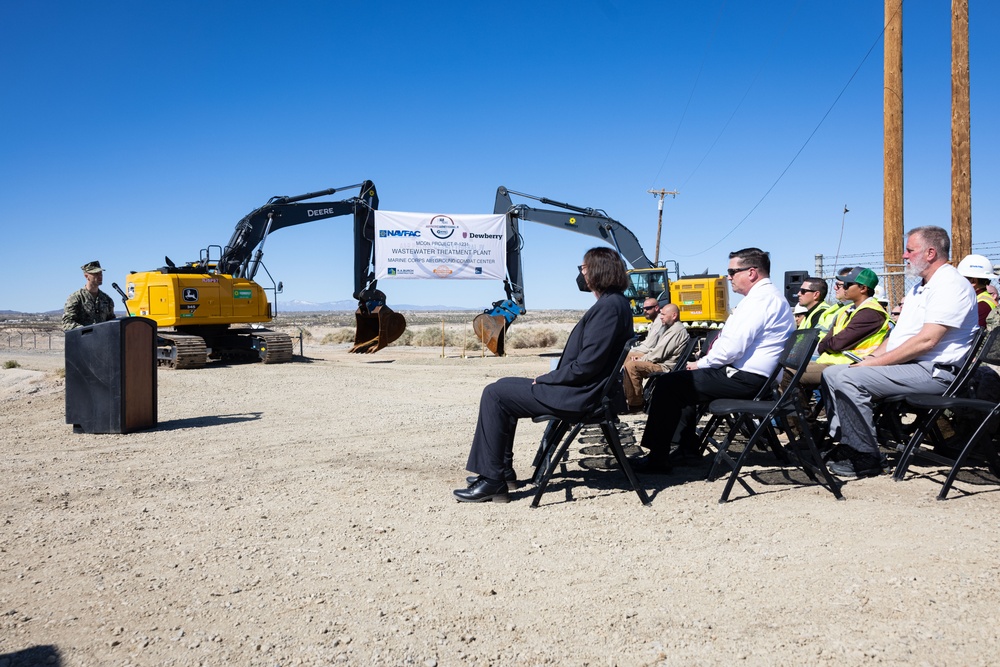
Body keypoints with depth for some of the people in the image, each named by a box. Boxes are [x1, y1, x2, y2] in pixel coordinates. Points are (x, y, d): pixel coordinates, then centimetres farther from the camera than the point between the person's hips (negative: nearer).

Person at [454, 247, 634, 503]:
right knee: (504, 386, 20)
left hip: (576, 396, -11)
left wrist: (545, 379, -12)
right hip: (582, 391, 11)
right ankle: (502, 468, 22)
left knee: (494, 395, -8)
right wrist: (549, 378, 9)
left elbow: (586, 365, -25)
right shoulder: (617, 303, 12)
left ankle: (492, 480, -4)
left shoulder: (608, 306, -20)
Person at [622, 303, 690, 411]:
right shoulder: (671, 328, 19)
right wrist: (640, 358, 5)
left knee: (631, 365, -25)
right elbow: (658, 350, 19)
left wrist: (640, 359, -9)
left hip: (665, 367, -12)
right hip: (661, 363, 12)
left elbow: (660, 353, -20)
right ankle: (627, 397, 10)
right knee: (628, 359, 13)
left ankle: (635, 403, -16)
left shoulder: (677, 330, -16)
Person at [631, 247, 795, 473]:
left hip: (744, 379, -11)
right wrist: (705, 362, 5)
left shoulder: (761, 298, -17)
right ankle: (687, 449, 20)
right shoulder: (767, 295, 17)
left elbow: (733, 347, -24)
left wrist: (701, 364, -8)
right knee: (682, 380, 22)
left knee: (667, 385, -9)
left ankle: (657, 460, -3)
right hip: (748, 375, 11)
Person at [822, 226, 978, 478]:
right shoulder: (919, 288, 20)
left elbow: (927, 341, -22)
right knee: (832, 372, 4)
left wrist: (876, 362, -19)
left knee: (848, 379, -25)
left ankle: (865, 459, -16)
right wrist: (872, 356, 3)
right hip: (903, 365, 11)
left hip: (932, 372, -11)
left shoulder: (952, 286, -13)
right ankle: (845, 445, 2)